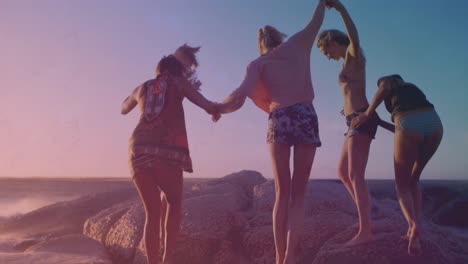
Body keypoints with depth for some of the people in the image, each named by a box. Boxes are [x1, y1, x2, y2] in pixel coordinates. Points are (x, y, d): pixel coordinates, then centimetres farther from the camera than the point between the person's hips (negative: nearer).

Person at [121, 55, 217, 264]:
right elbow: (208, 107, 7)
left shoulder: (142, 87, 26)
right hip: (167, 151, -3)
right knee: (174, 204, 19)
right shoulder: (179, 82, 17)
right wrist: (216, 108, 25)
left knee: (152, 213, 13)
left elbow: (123, 110, 46)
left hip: (139, 150, 3)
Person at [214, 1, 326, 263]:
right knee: (298, 194, 3)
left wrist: (219, 107, 10)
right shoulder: (298, 44, 19)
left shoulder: (257, 63, 13)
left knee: (282, 194, 9)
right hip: (306, 116, 0)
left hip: (279, 119, 0)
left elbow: (241, 95, -5)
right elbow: (317, 21, 36)